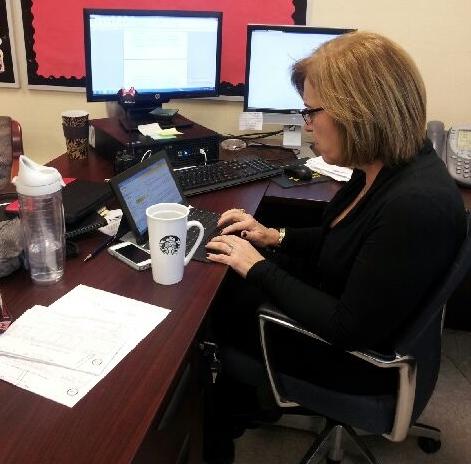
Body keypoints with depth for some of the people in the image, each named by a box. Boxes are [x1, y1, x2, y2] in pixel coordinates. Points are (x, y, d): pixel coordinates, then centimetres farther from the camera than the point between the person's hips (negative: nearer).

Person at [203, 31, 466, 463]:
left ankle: (218, 425, 40)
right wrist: (276, 237, 0)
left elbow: (351, 329, -31)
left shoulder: (417, 205, -37)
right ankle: (238, 401, 38)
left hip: (356, 353, -8)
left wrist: (260, 268, -23)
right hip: (336, 301, 9)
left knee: (206, 316, 6)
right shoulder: (387, 165, -7)